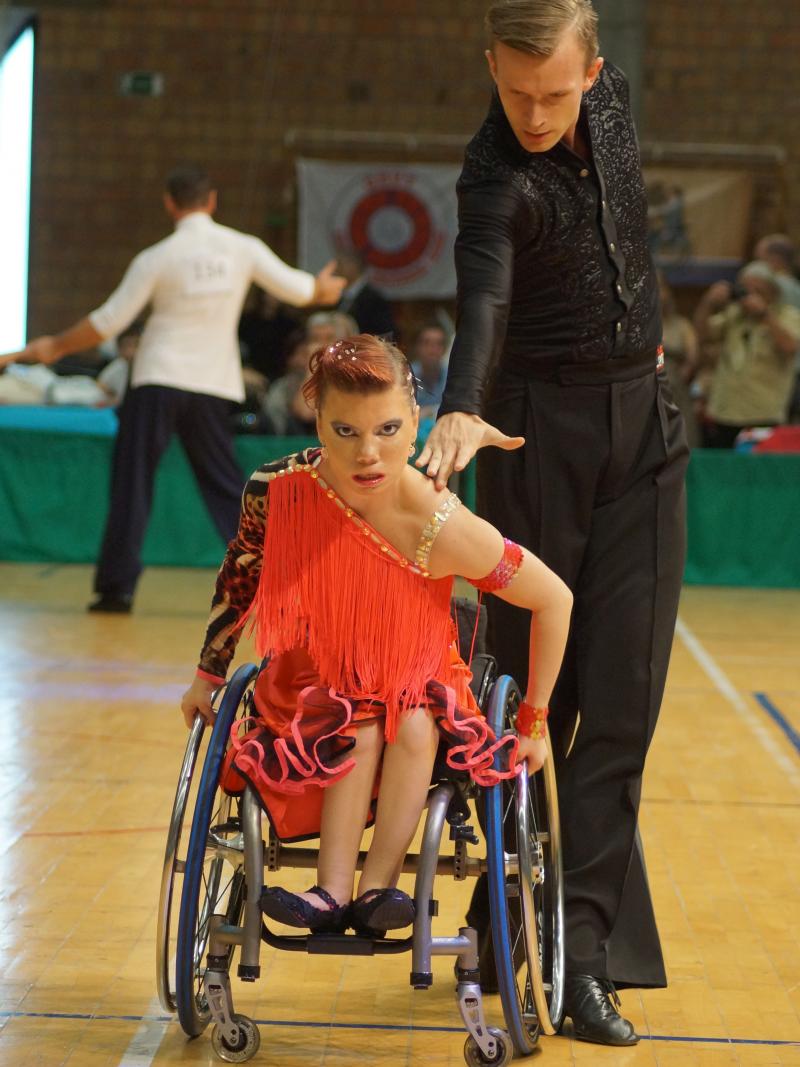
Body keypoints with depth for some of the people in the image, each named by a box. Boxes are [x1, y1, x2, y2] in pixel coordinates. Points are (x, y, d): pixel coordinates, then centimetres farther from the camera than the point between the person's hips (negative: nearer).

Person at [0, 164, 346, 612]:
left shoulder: (157, 258, -5)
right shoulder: (243, 249, 1)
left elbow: (109, 322, -4)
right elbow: (296, 289, 11)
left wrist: (56, 346, 10)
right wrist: (323, 289, 34)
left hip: (158, 380, -3)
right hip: (213, 385, 3)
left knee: (132, 486, 3)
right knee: (226, 486, 10)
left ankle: (117, 587, -2)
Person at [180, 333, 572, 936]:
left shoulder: (442, 529, -31)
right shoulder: (278, 491, -24)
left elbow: (554, 601, -17)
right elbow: (240, 573, 1)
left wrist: (534, 722, -9)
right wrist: (209, 676, 9)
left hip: (416, 685, -1)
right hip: (313, 685, 1)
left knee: (415, 726, -32)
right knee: (359, 734, -30)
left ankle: (377, 887, -33)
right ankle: (335, 894, -34)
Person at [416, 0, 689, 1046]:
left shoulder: (614, 97, -1)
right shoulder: (499, 178, -20)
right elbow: (481, 298, -39)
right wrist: (461, 409, -55)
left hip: (643, 420, 5)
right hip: (539, 431, -5)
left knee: (622, 696, -3)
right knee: (531, 692, -2)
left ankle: (584, 942, -3)